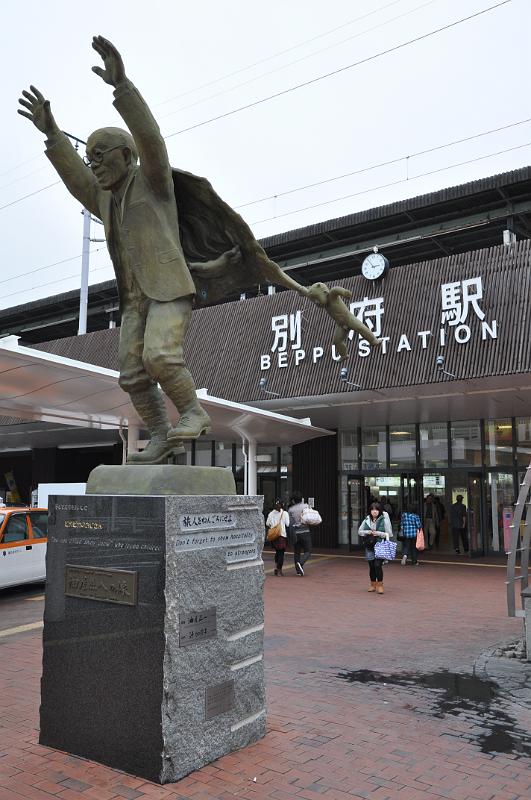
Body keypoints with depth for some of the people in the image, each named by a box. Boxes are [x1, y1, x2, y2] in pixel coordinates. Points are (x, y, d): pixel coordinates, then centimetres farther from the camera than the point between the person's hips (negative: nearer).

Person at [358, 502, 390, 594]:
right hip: (369, 546, 3)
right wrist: (367, 532, -7)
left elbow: (387, 534, 0)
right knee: (371, 566, 9)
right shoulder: (366, 520, 7)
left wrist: (378, 533, -16)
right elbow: (359, 531, 11)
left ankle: (380, 584, 3)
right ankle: (373, 584, 24)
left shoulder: (383, 520, -1)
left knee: (378, 565, -12)